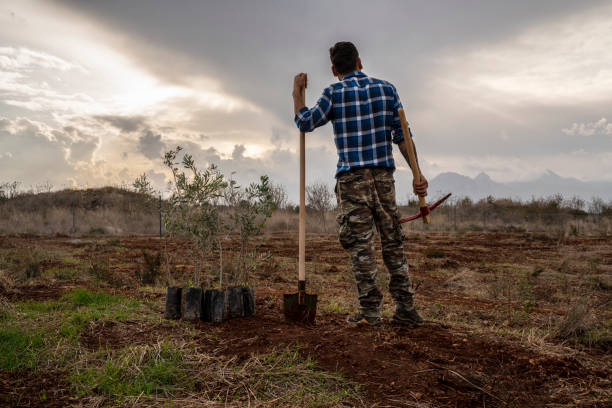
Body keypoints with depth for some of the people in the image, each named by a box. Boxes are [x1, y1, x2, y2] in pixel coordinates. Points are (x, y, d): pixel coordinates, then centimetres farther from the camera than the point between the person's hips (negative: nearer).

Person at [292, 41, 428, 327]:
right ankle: (406, 309, 11)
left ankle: (370, 310, 0)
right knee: (393, 242, 9)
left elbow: (305, 123, 7)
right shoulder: (386, 88, 9)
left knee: (360, 243, 0)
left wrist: (297, 92, 20)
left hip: (352, 178, -3)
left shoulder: (334, 93, 0)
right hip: (384, 176, 4)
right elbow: (402, 135, 4)